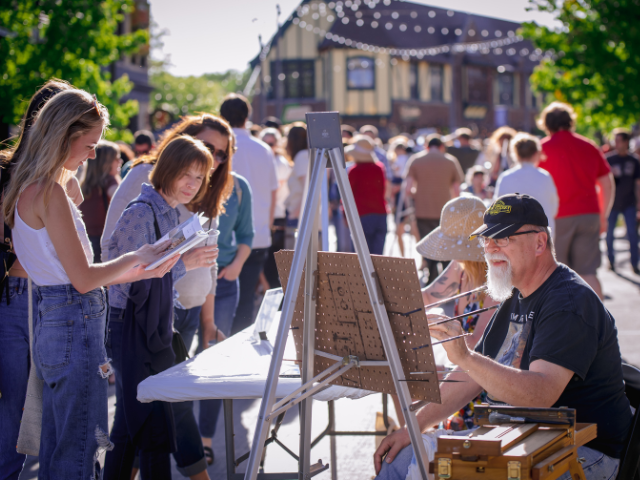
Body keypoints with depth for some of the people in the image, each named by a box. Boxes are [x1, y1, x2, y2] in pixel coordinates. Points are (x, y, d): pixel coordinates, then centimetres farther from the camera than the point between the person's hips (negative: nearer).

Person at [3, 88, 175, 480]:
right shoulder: (49, 192, -16)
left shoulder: (32, 189, 14)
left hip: (53, 320, 10)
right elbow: (83, 279, -17)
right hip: (75, 323, -10)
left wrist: (142, 272, 16)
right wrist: (136, 257, -2)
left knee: (58, 448, 16)